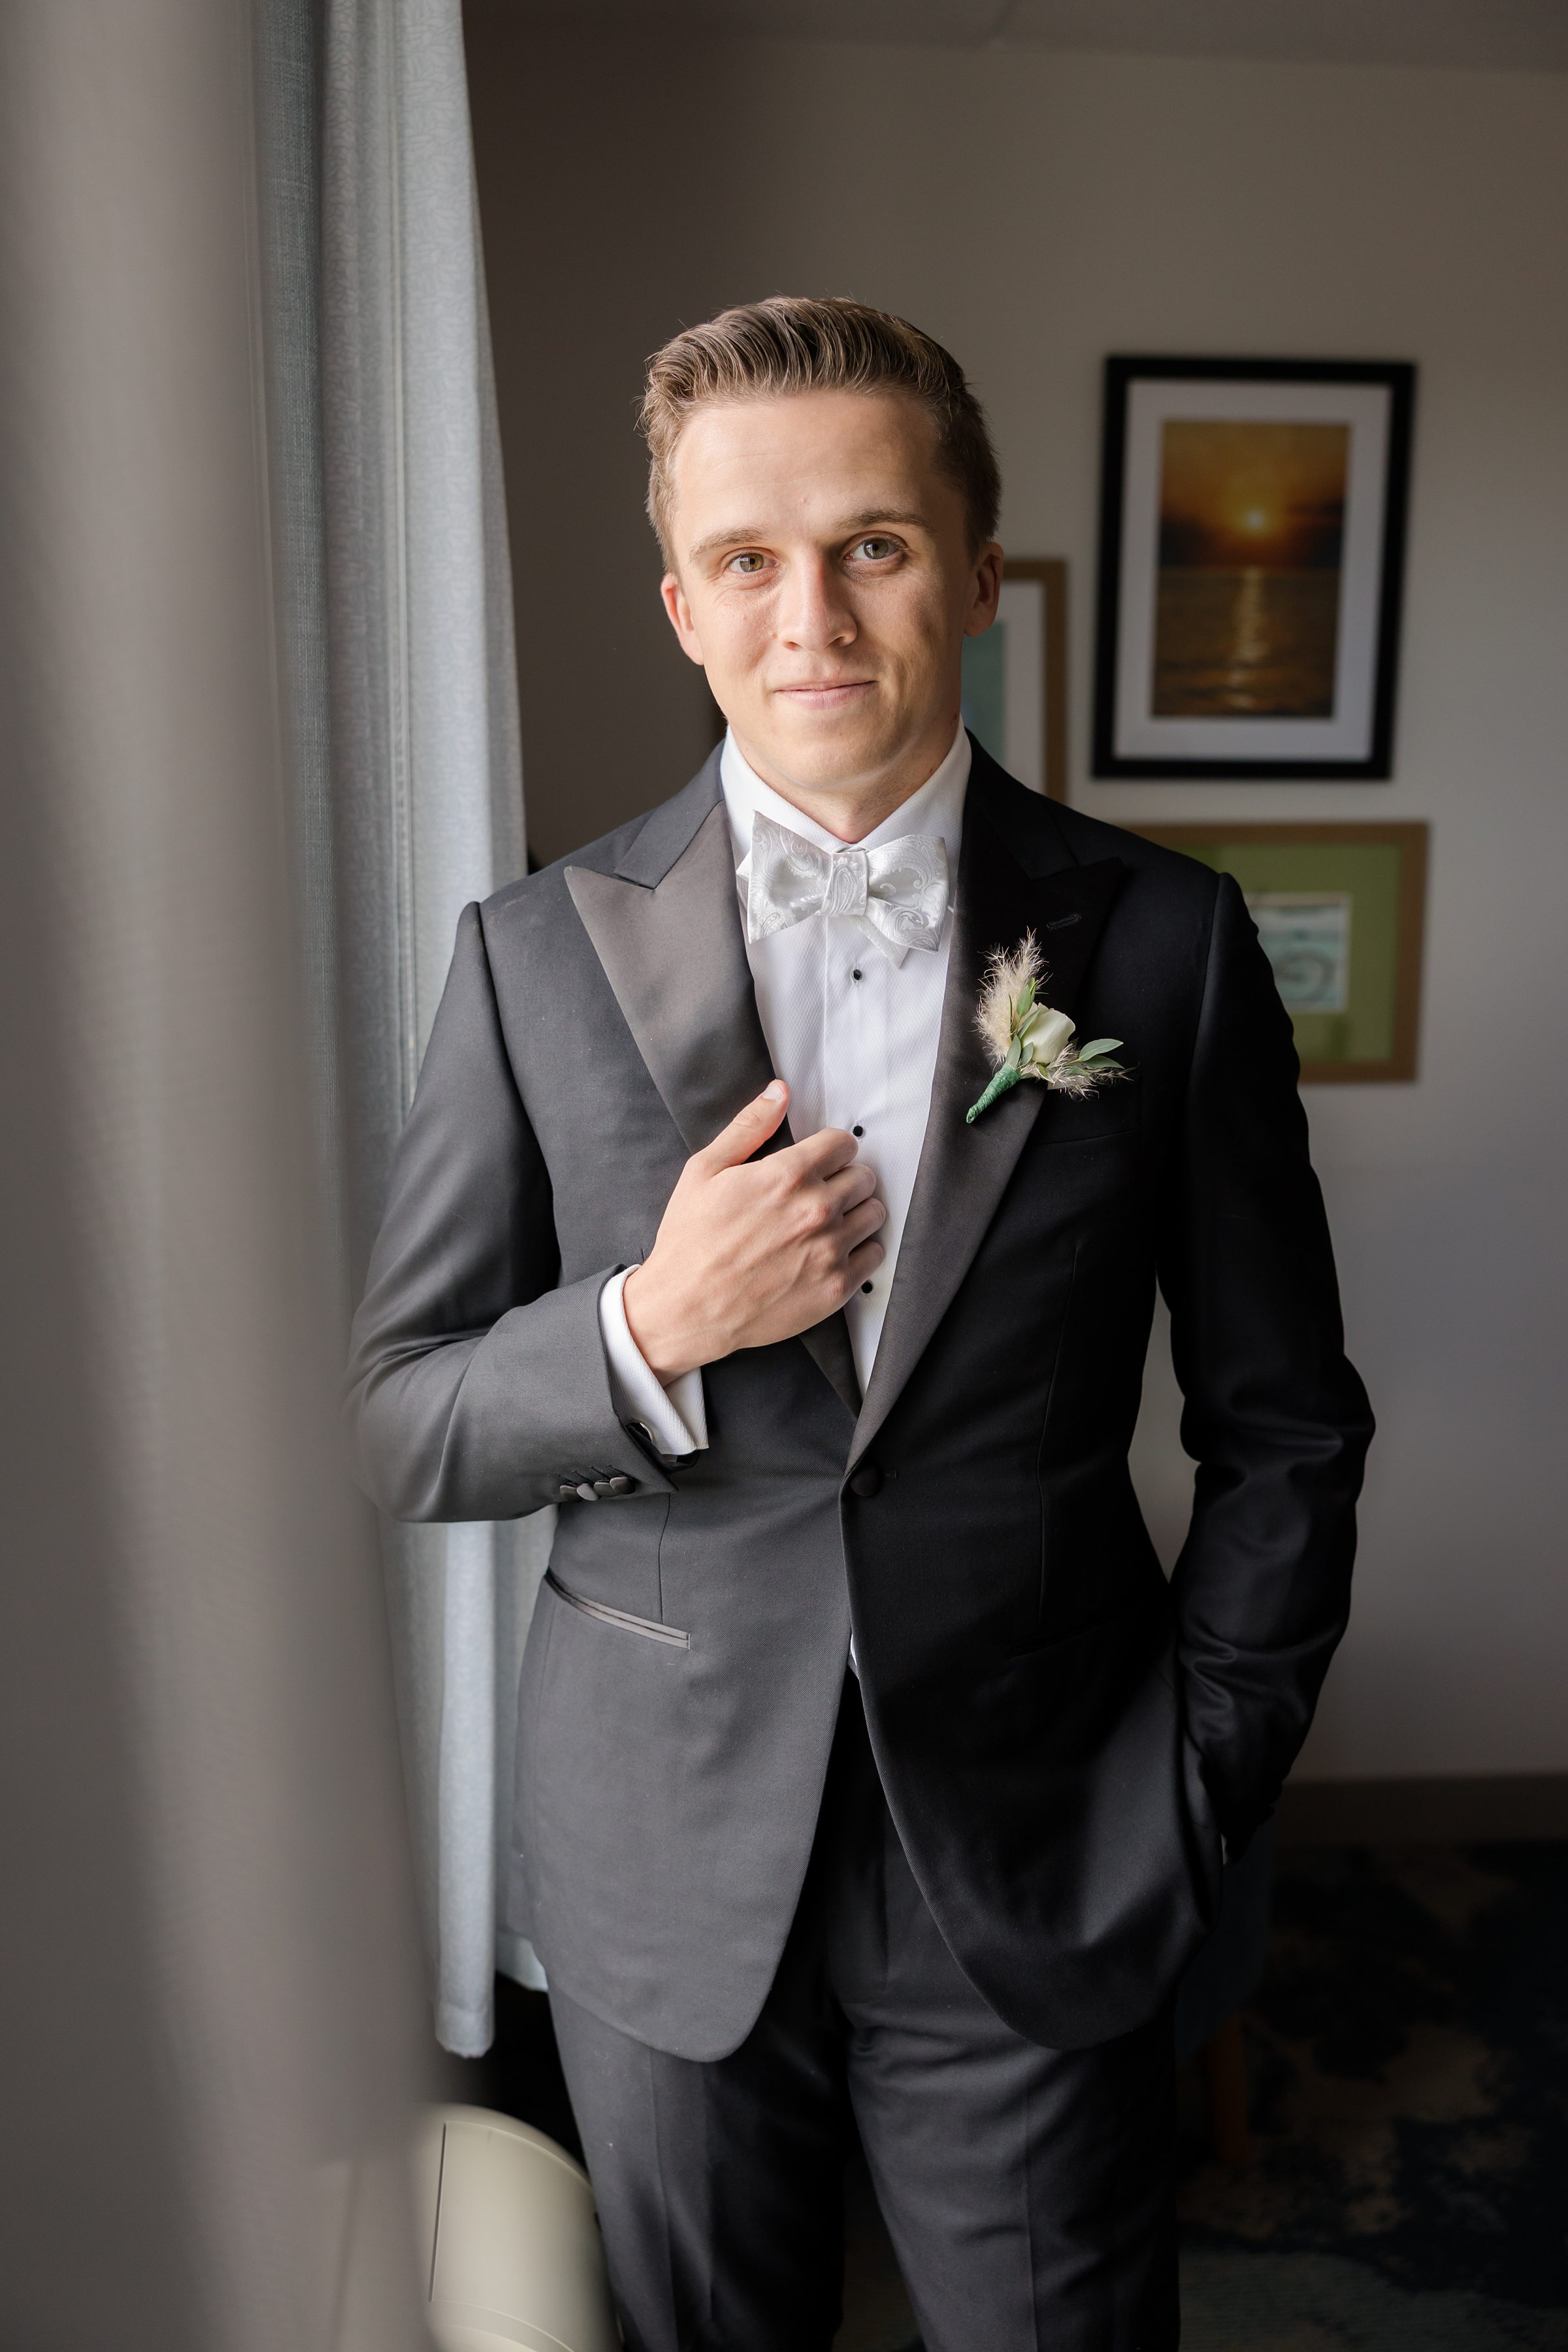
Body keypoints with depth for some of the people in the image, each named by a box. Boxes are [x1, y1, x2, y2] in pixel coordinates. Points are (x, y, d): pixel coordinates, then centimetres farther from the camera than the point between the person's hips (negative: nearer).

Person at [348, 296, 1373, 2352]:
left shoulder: (1166, 944, -7)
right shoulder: (538, 952, -6)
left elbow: (1286, 1433, 1)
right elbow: (401, 1428, -3)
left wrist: (1198, 1790, -3)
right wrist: (651, 1329, -20)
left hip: (1034, 1880, 0)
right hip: (661, 1871, 1)